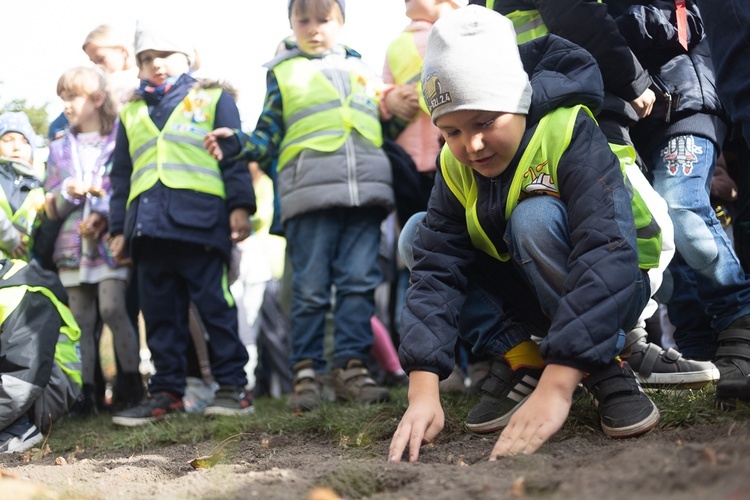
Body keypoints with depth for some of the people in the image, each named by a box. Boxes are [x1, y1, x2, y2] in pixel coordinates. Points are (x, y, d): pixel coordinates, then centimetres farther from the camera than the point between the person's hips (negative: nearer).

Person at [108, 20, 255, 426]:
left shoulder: (213, 98, 13)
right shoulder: (131, 113, 24)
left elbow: (235, 156, 5)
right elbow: (121, 174, 25)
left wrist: (240, 205, -6)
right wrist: (119, 227, 18)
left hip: (199, 220, -4)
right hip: (147, 224, 5)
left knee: (215, 305, -4)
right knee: (159, 313, 6)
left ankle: (232, 385, 2)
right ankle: (165, 391, 12)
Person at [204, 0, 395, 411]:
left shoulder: (359, 69, 24)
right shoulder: (283, 72, 17)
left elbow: (382, 121, 30)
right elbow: (269, 134, 11)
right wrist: (239, 145, -6)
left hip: (365, 189, 3)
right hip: (310, 189, -2)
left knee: (360, 281, -2)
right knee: (310, 287, -5)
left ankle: (351, 365, 2)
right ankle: (306, 371, 1)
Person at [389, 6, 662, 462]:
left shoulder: (570, 135, -27)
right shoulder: (457, 168, -11)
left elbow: (608, 257, -40)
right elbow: (435, 270, -20)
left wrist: (556, 389, -49)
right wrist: (423, 391, -35)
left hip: (609, 297, -5)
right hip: (525, 298, 6)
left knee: (534, 216, -34)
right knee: (418, 234, -11)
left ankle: (607, 370, -21)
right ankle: (520, 362, -11)